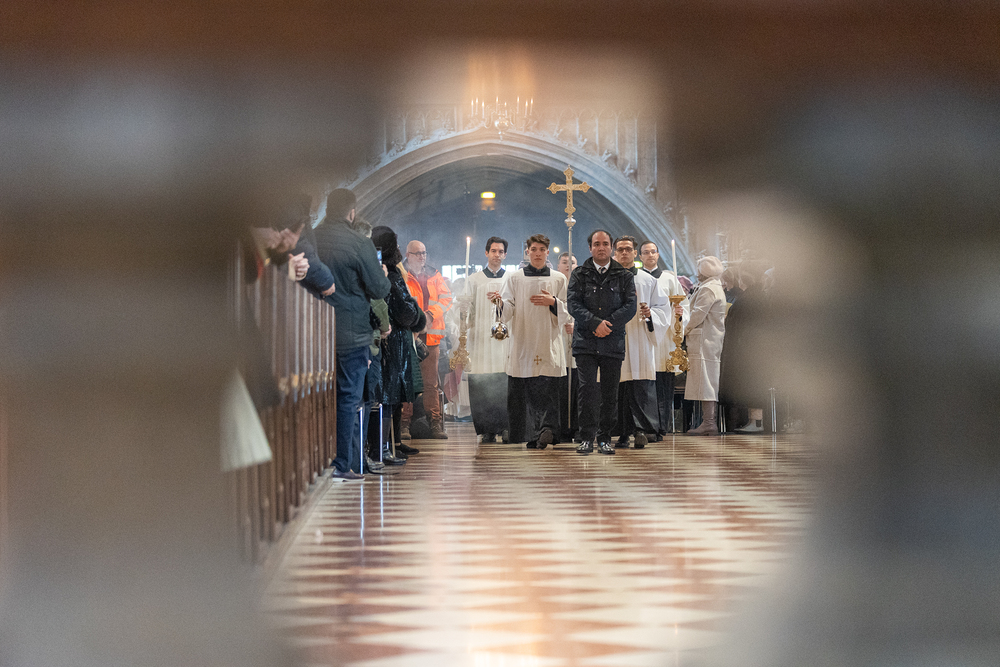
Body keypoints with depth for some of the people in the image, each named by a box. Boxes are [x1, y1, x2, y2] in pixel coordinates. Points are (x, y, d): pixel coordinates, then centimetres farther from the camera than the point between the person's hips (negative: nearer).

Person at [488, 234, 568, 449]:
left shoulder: (558, 279, 12)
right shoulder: (515, 278, 11)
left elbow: (567, 313, 12)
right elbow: (508, 312, 4)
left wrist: (553, 302, -7)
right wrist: (500, 302, -17)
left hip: (549, 344, -1)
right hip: (522, 342, 1)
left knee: (547, 389, -14)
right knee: (522, 391, -2)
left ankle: (546, 428, -23)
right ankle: (533, 438, 4)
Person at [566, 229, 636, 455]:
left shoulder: (624, 276, 10)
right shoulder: (579, 275, 8)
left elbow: (630, 306, 0)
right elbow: (573, 304, -3)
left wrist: (608, 324, -12)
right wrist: (595, 323, -15)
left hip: (613, 343, 1)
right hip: (585, 342, -1)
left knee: (610, 392, 3)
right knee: (587, 389, -7)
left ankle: (604, 438, 11)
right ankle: (587, 438, -2)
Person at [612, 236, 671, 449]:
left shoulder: (648, 281, 13)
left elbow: (663, 306, 12)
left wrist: (650, 313, -7)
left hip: (640, 340, -1)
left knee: (641, 385, -12)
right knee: (619, 387, -3)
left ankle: (643, 429, -15)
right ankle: (624, 433, 2)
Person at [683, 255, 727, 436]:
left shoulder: (707, 289, -12)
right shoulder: (718, 288, 20)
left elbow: (698, 314, -18)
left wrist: (684, 330, -4)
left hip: (704, 341, -10)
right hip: (715, 339, 10)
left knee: (704, 380, -11)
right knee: (711, 381, 10)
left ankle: (708, 423, -13)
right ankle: (712, 422, 11)